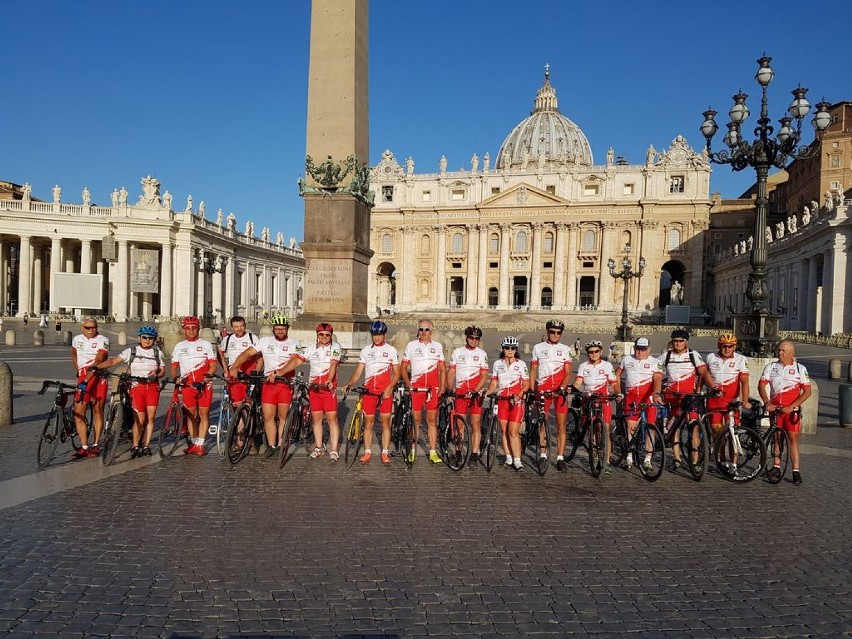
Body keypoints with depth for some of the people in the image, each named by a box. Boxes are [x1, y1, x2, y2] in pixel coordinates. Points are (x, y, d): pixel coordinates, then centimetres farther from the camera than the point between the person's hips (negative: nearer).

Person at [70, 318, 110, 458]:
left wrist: (86, 380, -27)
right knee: (78, 413, -3)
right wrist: (78, 371, 17)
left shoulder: (102, 340, -8)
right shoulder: (77, 339, 9)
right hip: (82, 378, 4)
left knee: (98, 412, 3)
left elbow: (98, 362, -18)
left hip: (98, 378, -4)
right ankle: (84, 448, 1)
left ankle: (96, 445, 14)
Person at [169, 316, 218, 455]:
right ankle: (193, 443, 16)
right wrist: (175, 378, -5)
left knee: (204, 414, -2)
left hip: (204, 385, -2)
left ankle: (200, 444, 3)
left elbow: (213, 365, 3)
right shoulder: (179, 346, 15)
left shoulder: (206, 344, 8)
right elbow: (173, 367, 16)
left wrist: (207, 377, -15)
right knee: (191, 415, 7)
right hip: (187, 385, 2)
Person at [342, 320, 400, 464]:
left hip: (386, 392, -2)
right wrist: (349, 384, -9)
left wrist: (389, 388, -12)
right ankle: (367, 452, 13)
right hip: (369, 391, 2)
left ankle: (385, 453, 9)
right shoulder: (365, 350, 10)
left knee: (385, 422, 1)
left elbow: (396, 373, 3)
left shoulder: (391, 350, 5)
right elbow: (358, 371, 8)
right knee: (368, 422, 4)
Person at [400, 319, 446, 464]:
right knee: (415, 420, 3)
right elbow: (403, 368, 7)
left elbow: (442, 369, 11)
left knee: (432, 421, 3)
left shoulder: (437, 346, 10)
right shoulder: (411, 345, 6)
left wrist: (442, 388, 2)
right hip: (415, 388, -1)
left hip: (433, 389, 1)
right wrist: (408, 385, -5)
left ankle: (433, 452, 8)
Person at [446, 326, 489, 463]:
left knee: (476, 425, -1)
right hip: (460, 394, 1)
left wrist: (474, 391, -14)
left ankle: (474, 453, 3)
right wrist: (450, 391, -4)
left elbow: (484, 376, -2)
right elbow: (450, 372, 8)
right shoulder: (457, 352, 8)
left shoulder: (482, 354, 4)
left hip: (476, 394, -1)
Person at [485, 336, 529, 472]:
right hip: (502, 400, 3)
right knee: (504, 430, 4)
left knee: (513, 431, -10)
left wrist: (519, 395, -15)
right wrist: (487, 392, -6)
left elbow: (526, 384, 1)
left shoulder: (521, 364, 3)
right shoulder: (497, 364, 9)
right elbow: (494, 383, 12)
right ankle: (509, 458, 14)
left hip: (516, 401, -3)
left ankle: (517, 460, -6)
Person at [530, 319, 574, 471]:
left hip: (560, 390, 0)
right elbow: (533, 371, 9)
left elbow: (568, 373, 1)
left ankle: (560, 458, 5)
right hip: (543, 390, 0)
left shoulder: (566, 349, 7)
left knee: (561, 425, 0)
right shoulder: (538, 348, 8)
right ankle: (543, 455, 14)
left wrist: (562, 388, -16)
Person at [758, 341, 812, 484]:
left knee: (793, 438, -5)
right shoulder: (770, 367, 6)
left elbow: (807, 391, -3)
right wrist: (767, 403, -16)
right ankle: (776, 466, 20)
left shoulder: (800, 368, 1)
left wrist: (792, 406, -14)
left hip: (792, 409, -2)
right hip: (774, 408, 3)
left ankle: (796, 471, -3)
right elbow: (761, 385, -1)